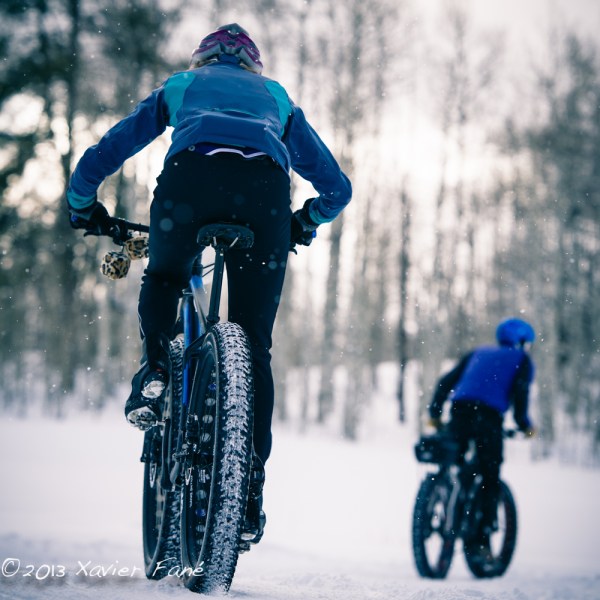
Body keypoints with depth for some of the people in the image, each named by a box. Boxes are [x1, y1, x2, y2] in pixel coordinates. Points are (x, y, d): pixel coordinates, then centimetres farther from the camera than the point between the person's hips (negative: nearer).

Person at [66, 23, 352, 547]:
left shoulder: (179, 87, 37)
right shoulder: (277, 98, 40)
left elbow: (98, 159, 35)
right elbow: (337, 187, 38)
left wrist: (84, 207, 52)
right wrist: (303, 224, 55)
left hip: (191, 173, -1)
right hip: (265, 183, 1)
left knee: (163, 278, 30)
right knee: (254, 341, 8)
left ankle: (155, 368, 5)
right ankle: (250, 481, 3)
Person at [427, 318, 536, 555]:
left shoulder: (478, 352, 30)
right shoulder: (522, 359, 19)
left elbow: (446, 381, 20)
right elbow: (520, 391, 0)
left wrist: (435, 412, 21)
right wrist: (524, 424, 9)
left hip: (459, 411, 3)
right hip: (489, 416, -3)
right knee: (491, 480, 4)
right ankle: (483, 538, -4)